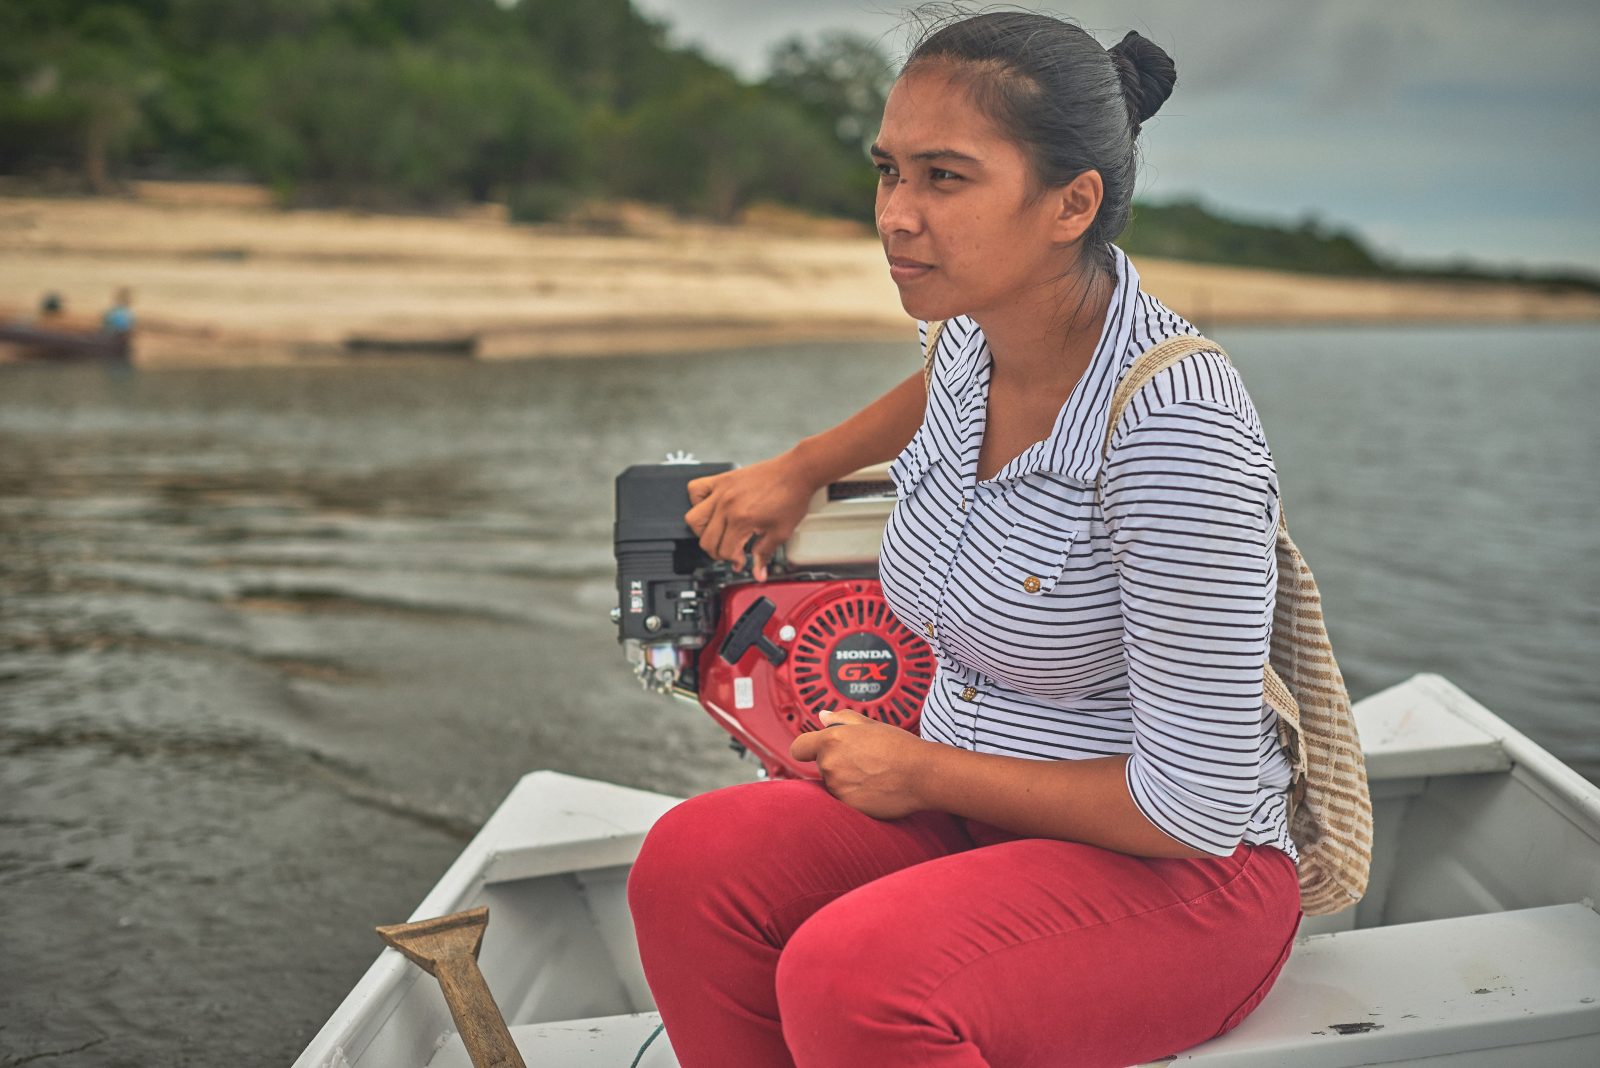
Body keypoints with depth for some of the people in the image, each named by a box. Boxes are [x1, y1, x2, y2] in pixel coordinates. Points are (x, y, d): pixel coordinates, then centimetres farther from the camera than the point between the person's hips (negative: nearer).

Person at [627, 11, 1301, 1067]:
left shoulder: (1177, 427, -26)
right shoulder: (980, 335, -3)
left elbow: (1191, 810, -23)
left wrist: (921, 770, -14)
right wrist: (796, 469, 22)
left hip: (1183, 874, -7)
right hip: (980, 820, 7)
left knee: (852, 980, -33)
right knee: (692, 862, -15)